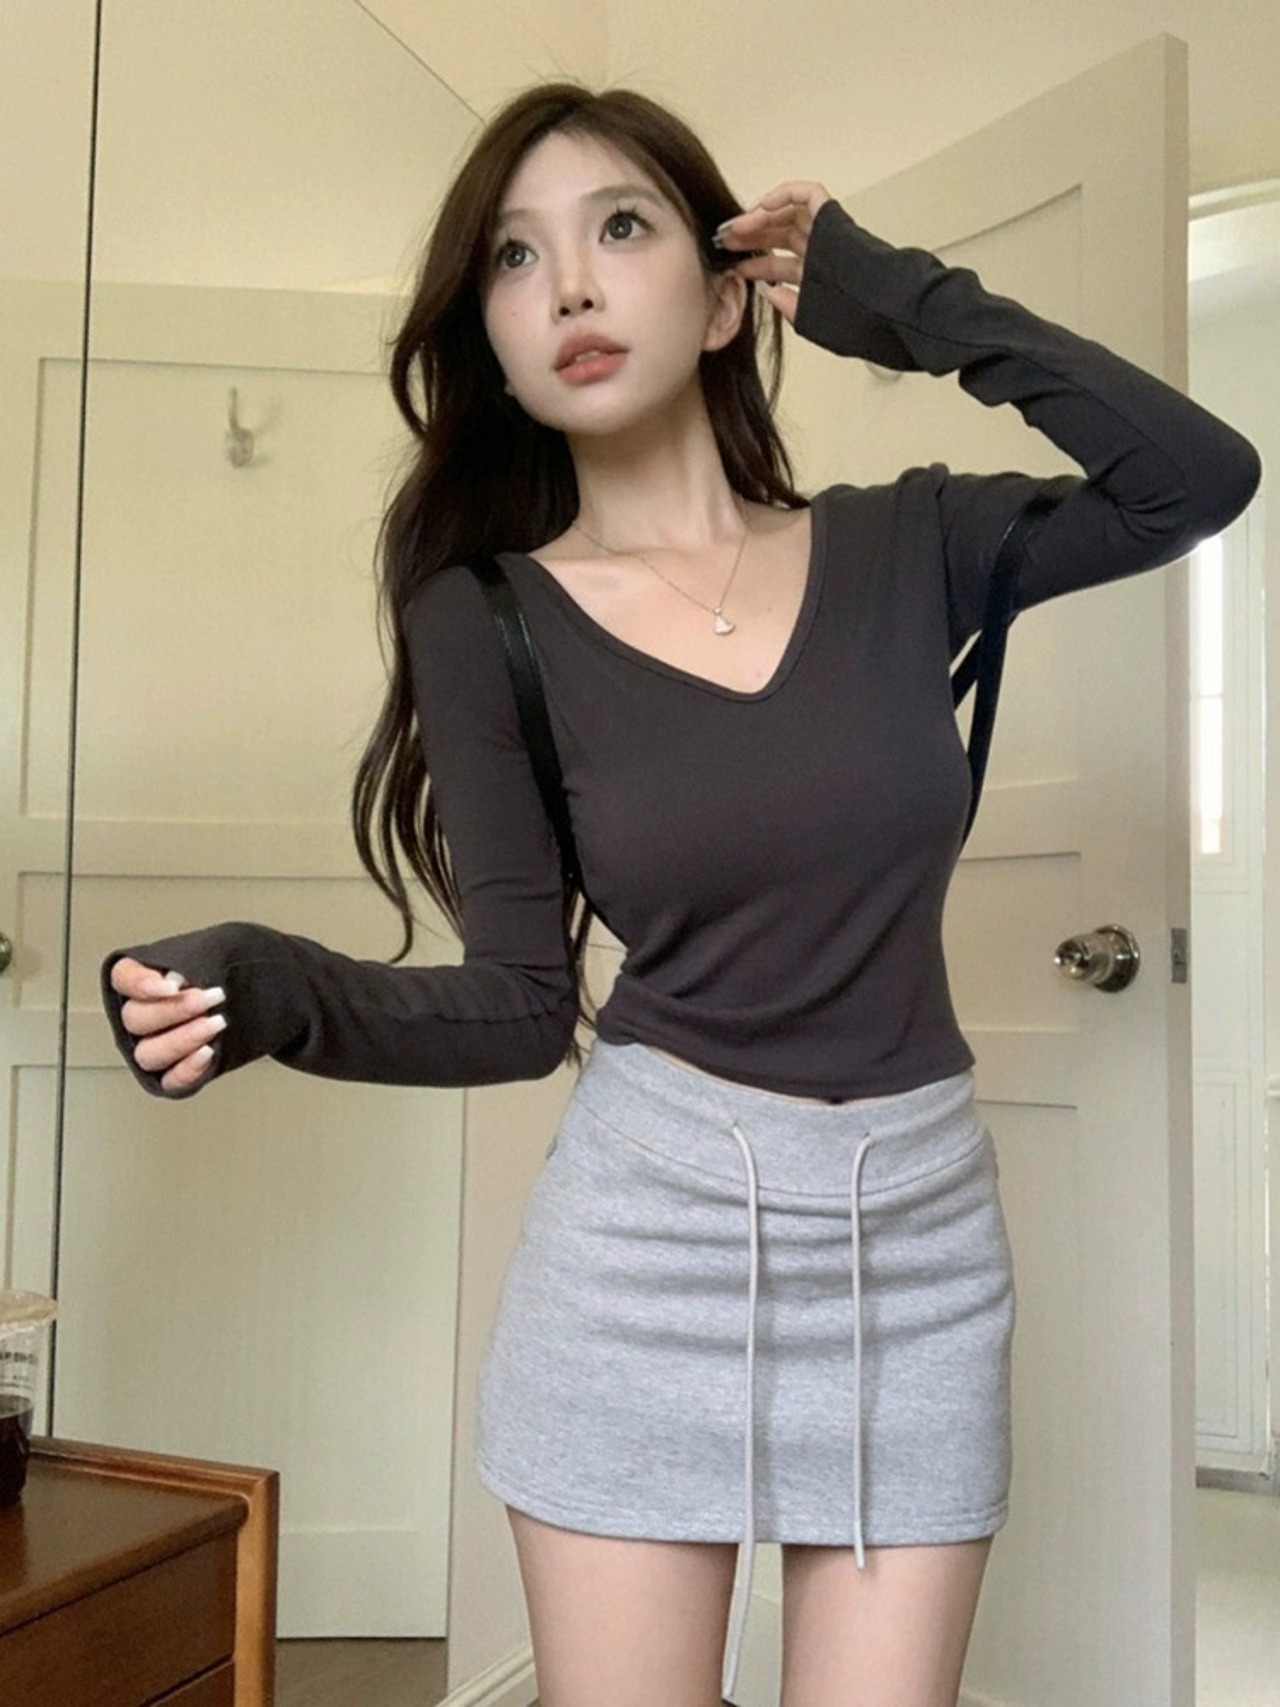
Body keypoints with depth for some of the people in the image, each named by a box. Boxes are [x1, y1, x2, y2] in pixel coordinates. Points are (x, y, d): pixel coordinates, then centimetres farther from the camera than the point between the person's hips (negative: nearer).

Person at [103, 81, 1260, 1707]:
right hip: (650, 1220, -1)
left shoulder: (905, 548, 2)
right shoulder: (491, 619, -4)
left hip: (922, 1223, 2)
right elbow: (522, 1005, -4)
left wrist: (912, 306, -4)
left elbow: (1203, 475, -7)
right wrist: (274, 990, -22)